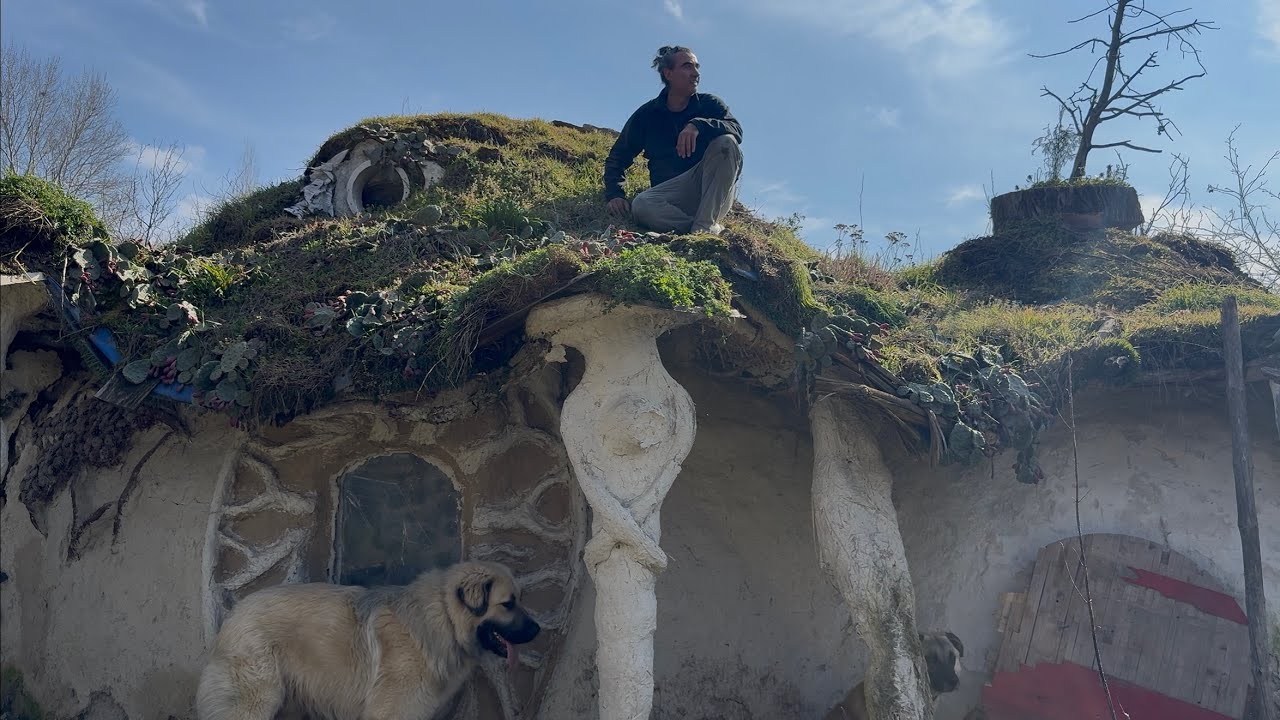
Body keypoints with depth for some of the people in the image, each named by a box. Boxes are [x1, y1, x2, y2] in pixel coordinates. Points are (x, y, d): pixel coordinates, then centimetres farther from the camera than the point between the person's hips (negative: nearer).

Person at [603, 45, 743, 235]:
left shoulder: (710, 104, 5)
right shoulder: (646, 115, 7)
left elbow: (737, 130, -15)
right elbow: (617, 157, 11)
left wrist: (699, 125, -33)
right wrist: (614, 194, -8)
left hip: (709, 190, 0)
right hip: (668, 192, 0)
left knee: (725, 143, -28)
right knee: (640, 206, -33)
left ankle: (704, 227, -31)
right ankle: (706, 228, -29)